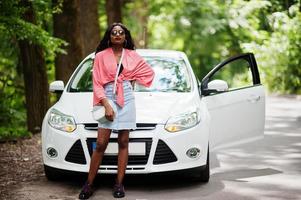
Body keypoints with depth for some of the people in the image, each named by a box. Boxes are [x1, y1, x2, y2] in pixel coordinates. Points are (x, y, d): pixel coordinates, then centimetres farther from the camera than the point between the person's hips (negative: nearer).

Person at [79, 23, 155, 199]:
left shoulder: (132, 56, 10)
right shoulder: (101, 56, 3)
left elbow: (149, 71, 21)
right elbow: (97, 84, -1)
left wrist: (132, 80, 7)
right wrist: (106, 105, -11)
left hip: (127, 99, 2)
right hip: (108, 97, -2)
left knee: (123, 142, 2)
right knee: (101, 144, -8)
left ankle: (119, 184, 5)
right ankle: (89, 185, -1)